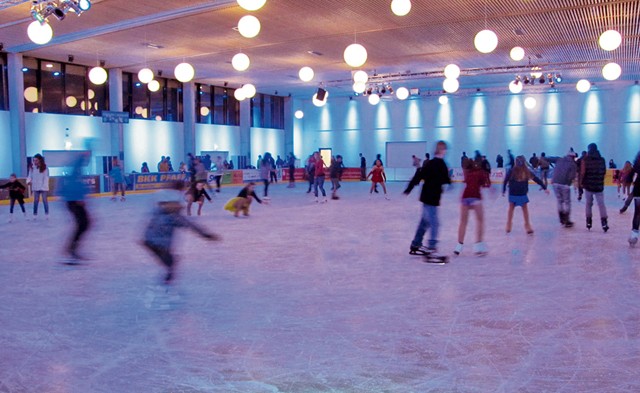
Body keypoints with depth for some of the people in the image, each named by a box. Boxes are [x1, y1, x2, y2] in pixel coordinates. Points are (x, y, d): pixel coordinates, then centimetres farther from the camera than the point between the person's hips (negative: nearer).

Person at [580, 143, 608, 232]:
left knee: (588, 204, 14)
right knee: (601, 204, 2)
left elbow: (582, 173, -14)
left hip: (588, 185, -1)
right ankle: (604, 223, -9)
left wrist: (582, 181, 4)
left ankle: (589, 222, 16)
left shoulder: (585, 160, -8)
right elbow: (604, 172, 10)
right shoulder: (602, 159, 2)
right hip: (599, 186, 1)